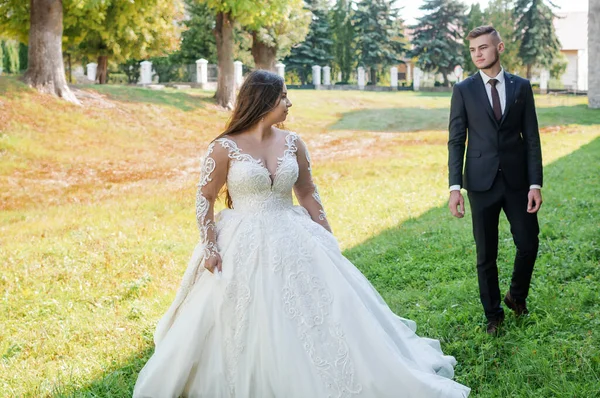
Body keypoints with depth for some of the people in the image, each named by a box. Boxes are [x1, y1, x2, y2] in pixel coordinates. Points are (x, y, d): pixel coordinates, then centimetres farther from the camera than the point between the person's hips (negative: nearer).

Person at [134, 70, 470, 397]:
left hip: (291, 241, 4)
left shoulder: (292, 143, 3)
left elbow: (308, 193, 10)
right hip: (243, 246, -3)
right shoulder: (225, 147, -8)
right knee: (245, 327, 3)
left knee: (323, 310, 2)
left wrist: (327, 239, 8)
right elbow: (205, 198, -3)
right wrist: (209, 246, -11)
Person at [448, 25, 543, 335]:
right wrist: (454, 187, -9)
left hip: (517, 181, 1)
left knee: (528, 244, 3)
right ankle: (493, 314, 24)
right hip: (481, 182, -1)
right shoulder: (463, 90, 0)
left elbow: (532, 138, 3)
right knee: (486, 254, 6)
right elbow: (456, 141, -1)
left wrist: (535, 184, -5)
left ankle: (517, 295, 32)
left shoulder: (521, 87, 4)